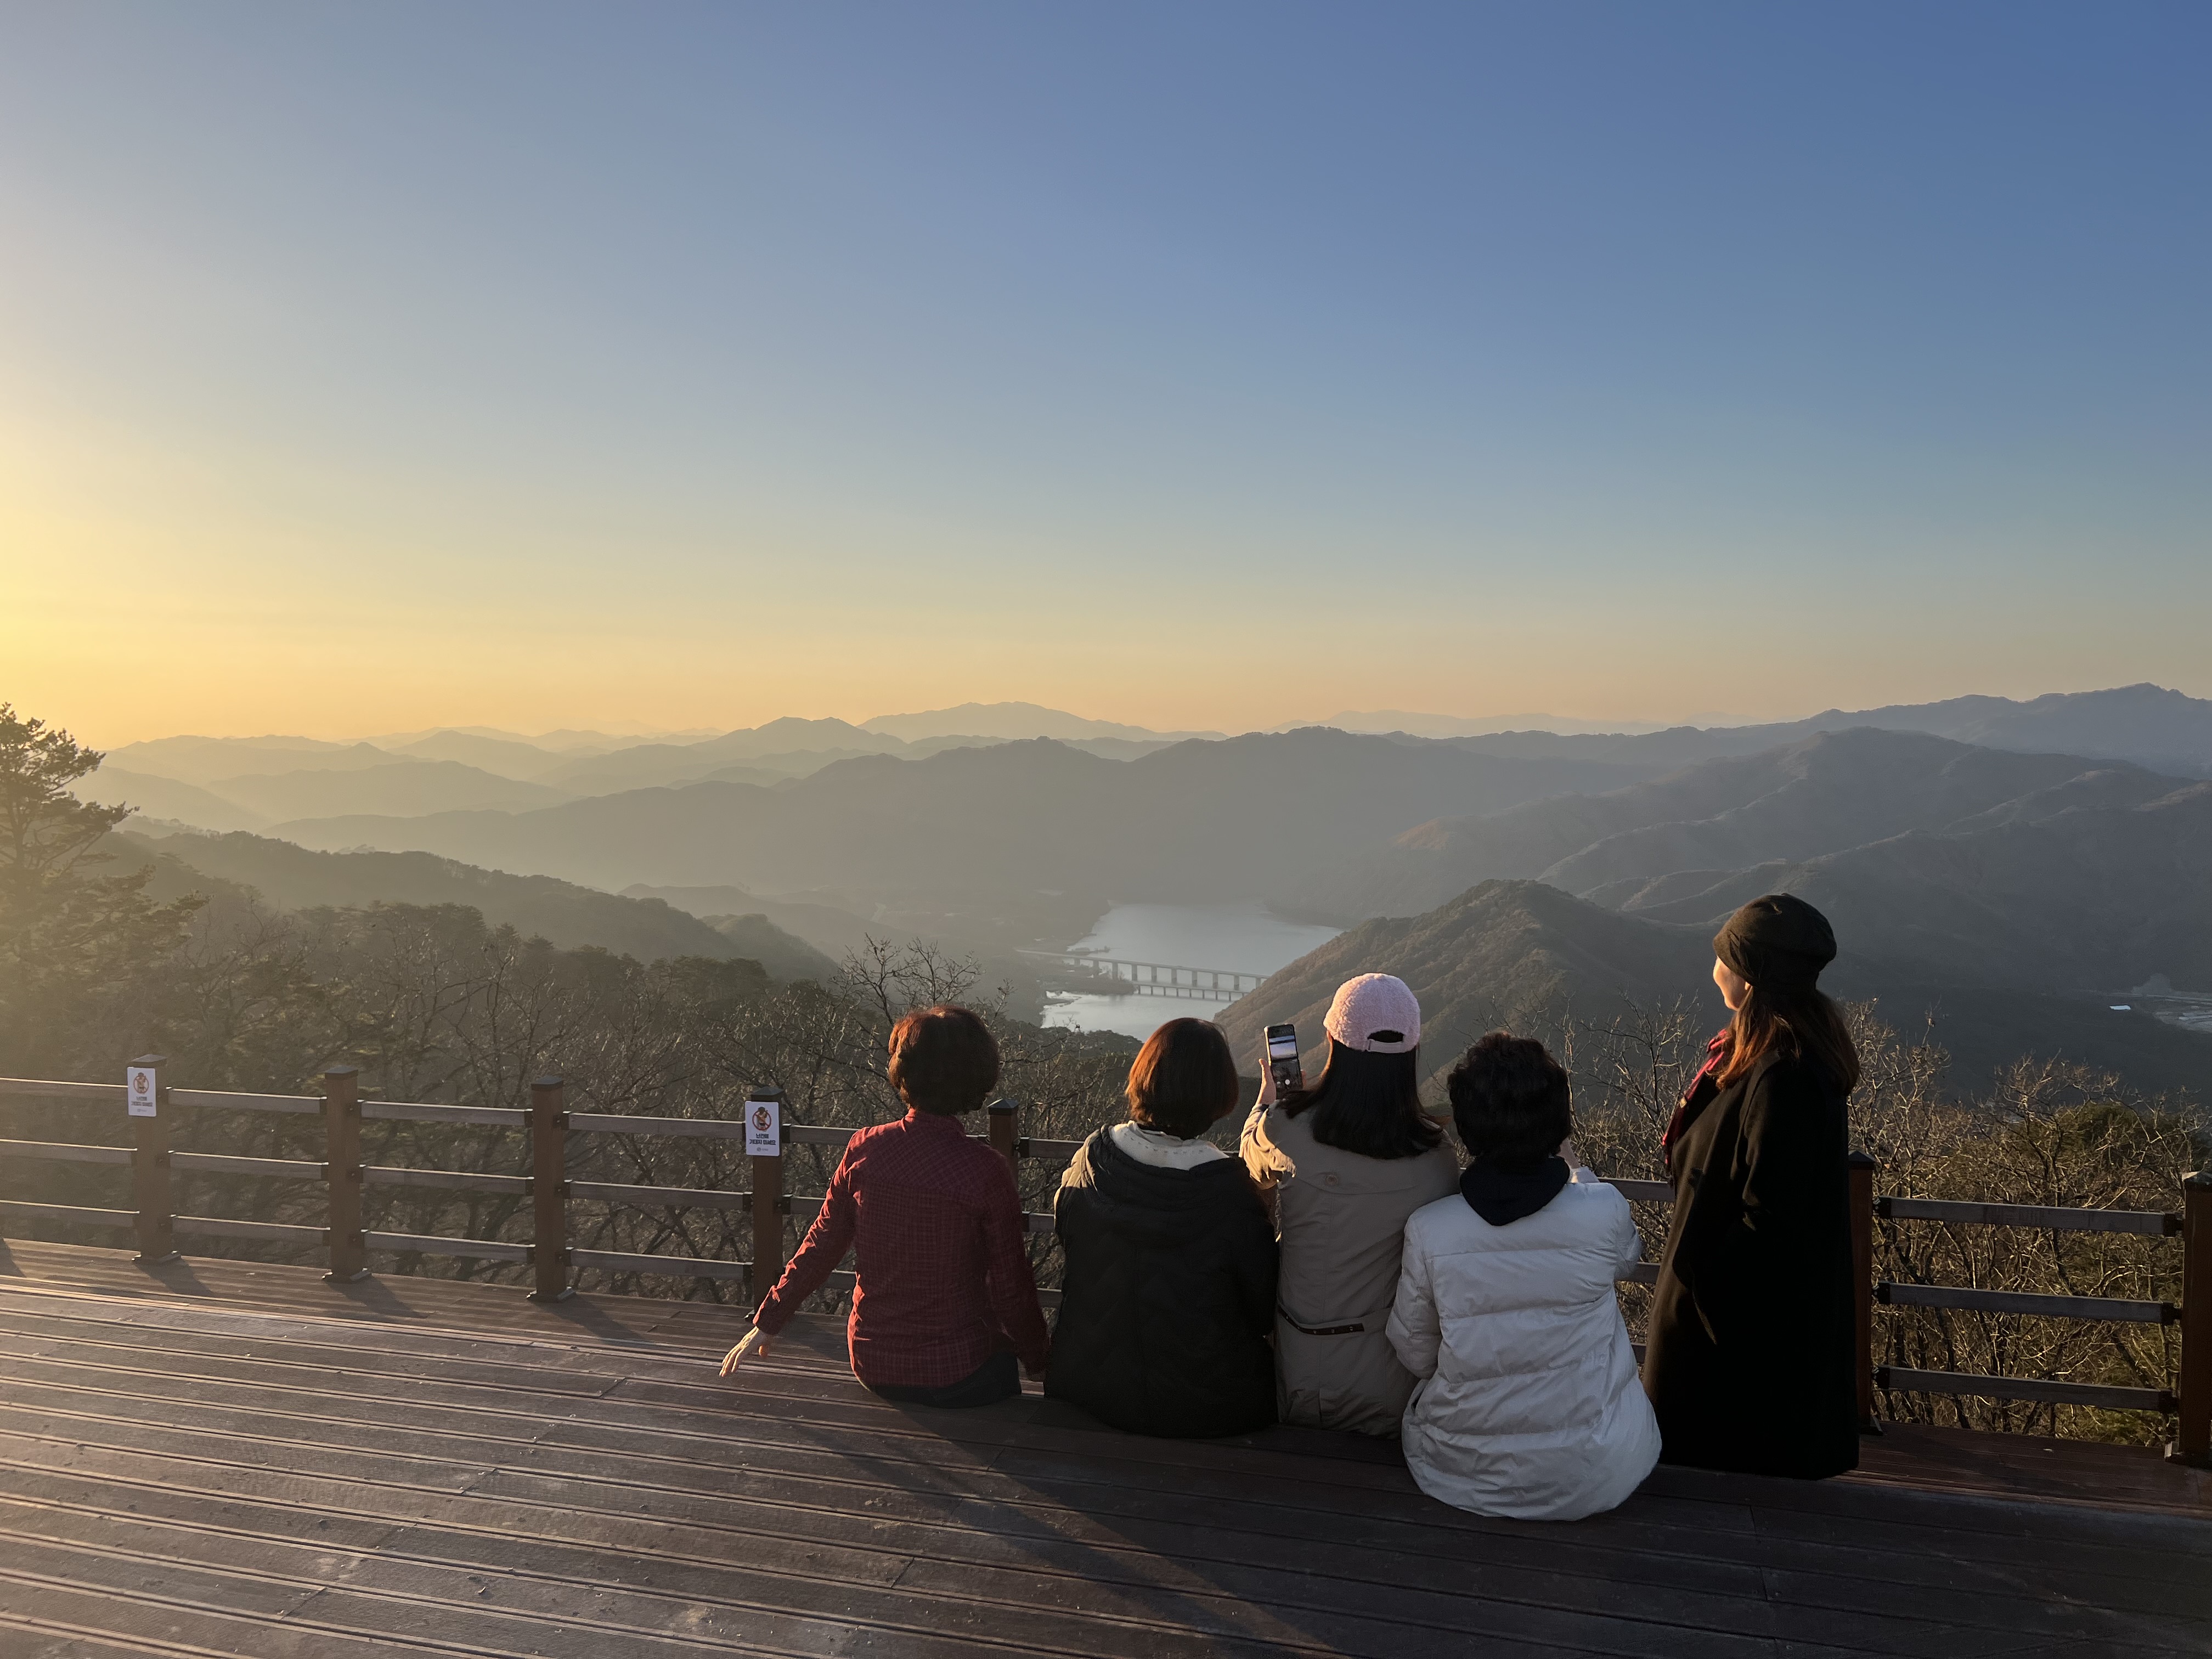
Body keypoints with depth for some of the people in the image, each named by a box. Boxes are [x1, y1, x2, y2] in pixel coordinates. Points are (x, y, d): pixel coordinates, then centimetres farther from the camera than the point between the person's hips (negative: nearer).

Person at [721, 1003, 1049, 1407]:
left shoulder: (864, 1149, -9)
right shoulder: (987, 1172, -18)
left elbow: (820, 1248, -1)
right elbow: (1011, 1286, -10)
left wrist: (765, 1324, 13)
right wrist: (1040, 1359, 7)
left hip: (874, 1369, 4)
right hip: (958, 1378, -4)